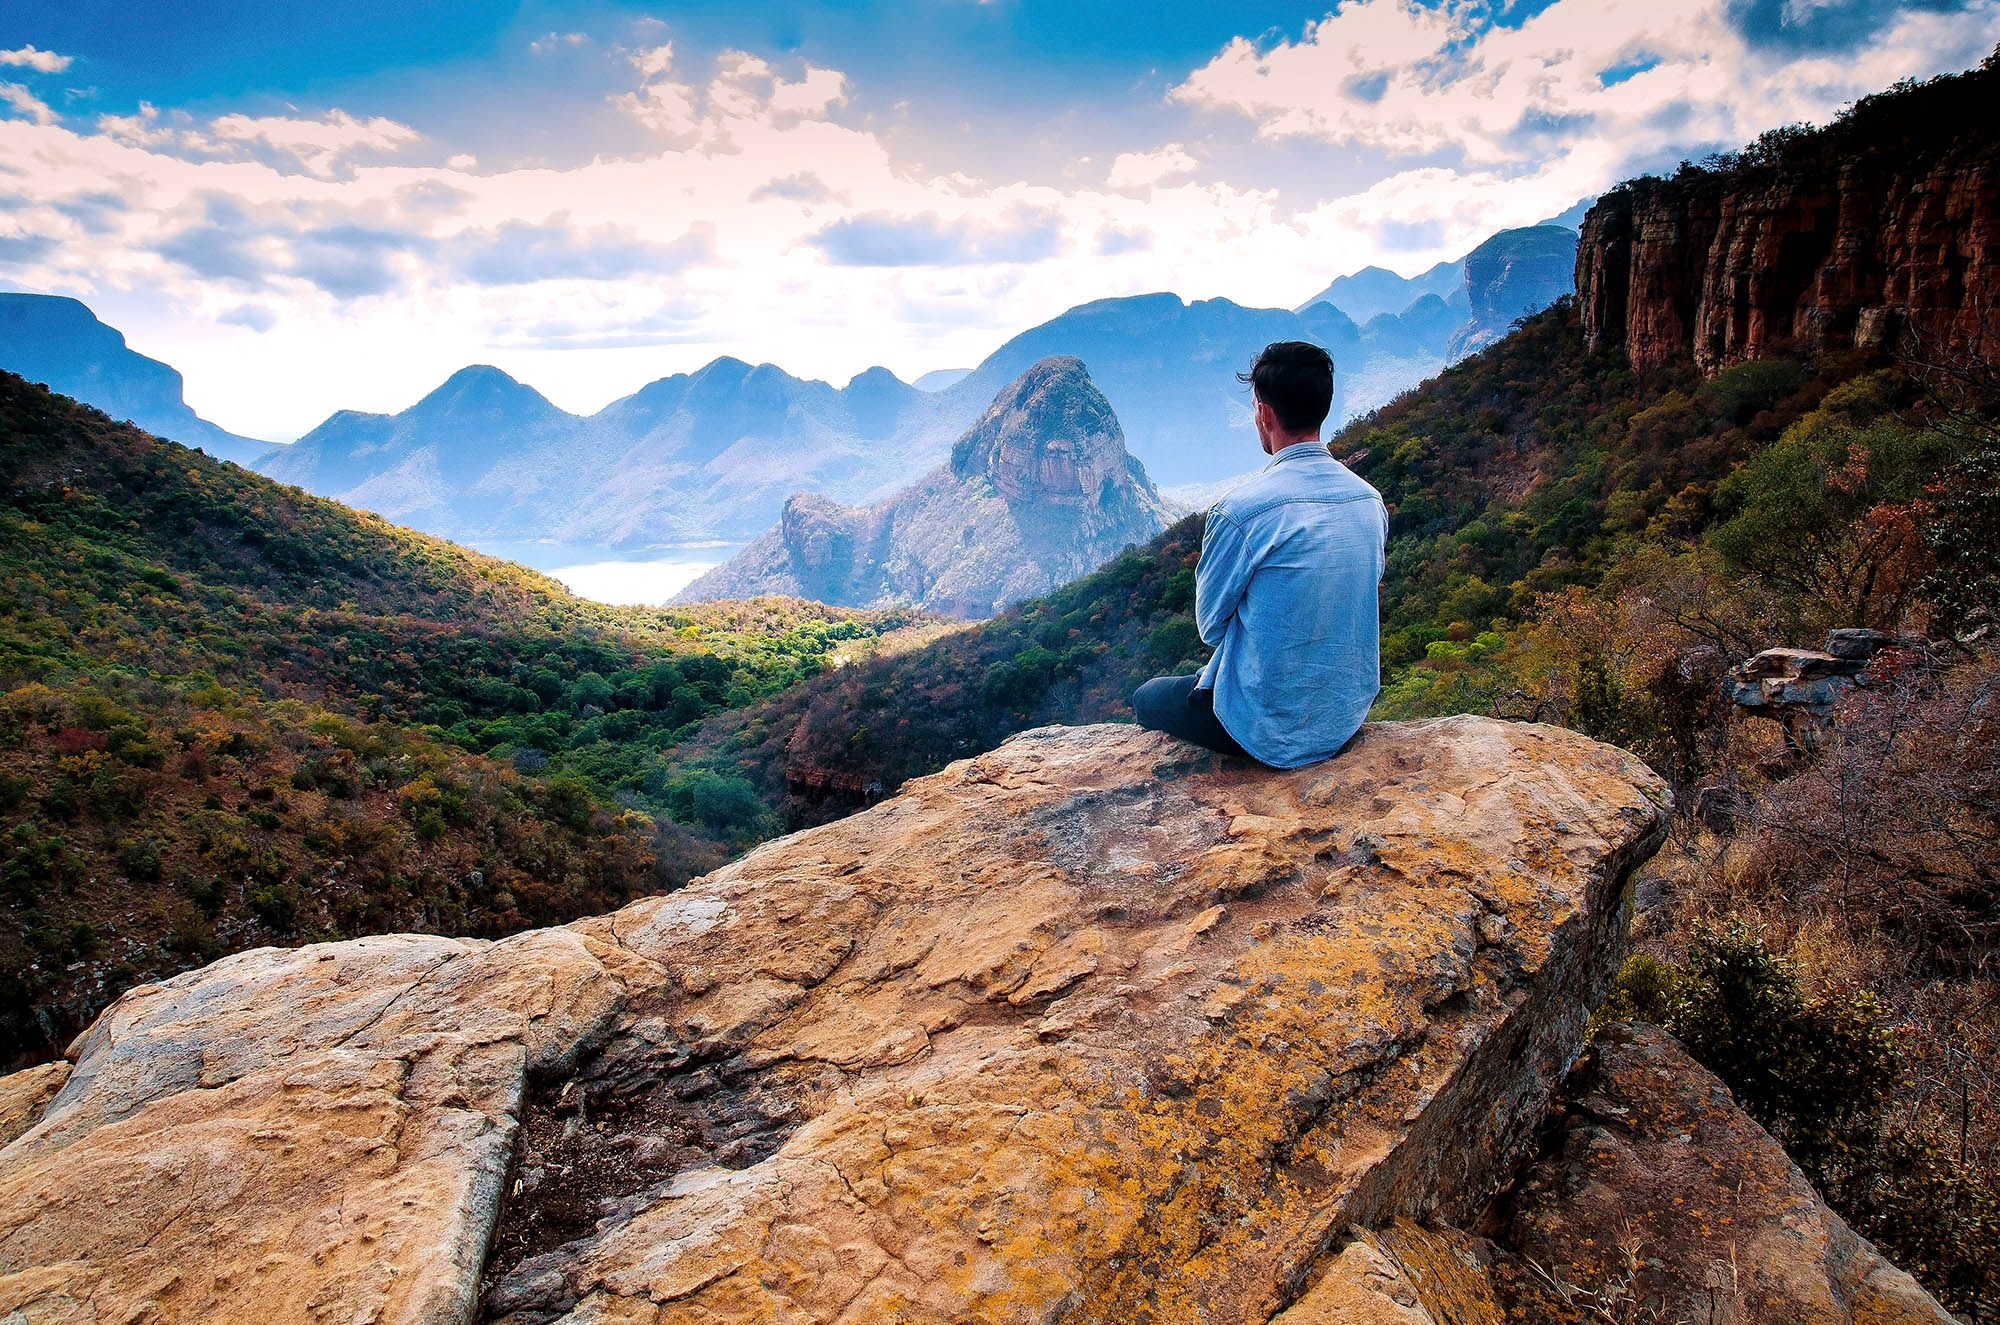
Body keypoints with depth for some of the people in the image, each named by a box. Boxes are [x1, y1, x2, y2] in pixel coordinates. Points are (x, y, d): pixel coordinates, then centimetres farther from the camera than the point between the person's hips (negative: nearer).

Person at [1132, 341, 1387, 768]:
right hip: (1350, 715, 6)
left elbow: (1210, 625, -10)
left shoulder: (1242, 508, -22)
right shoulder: (1371, 500, -2)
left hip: (1273, 732, -6)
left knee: (1146, 699, 21)